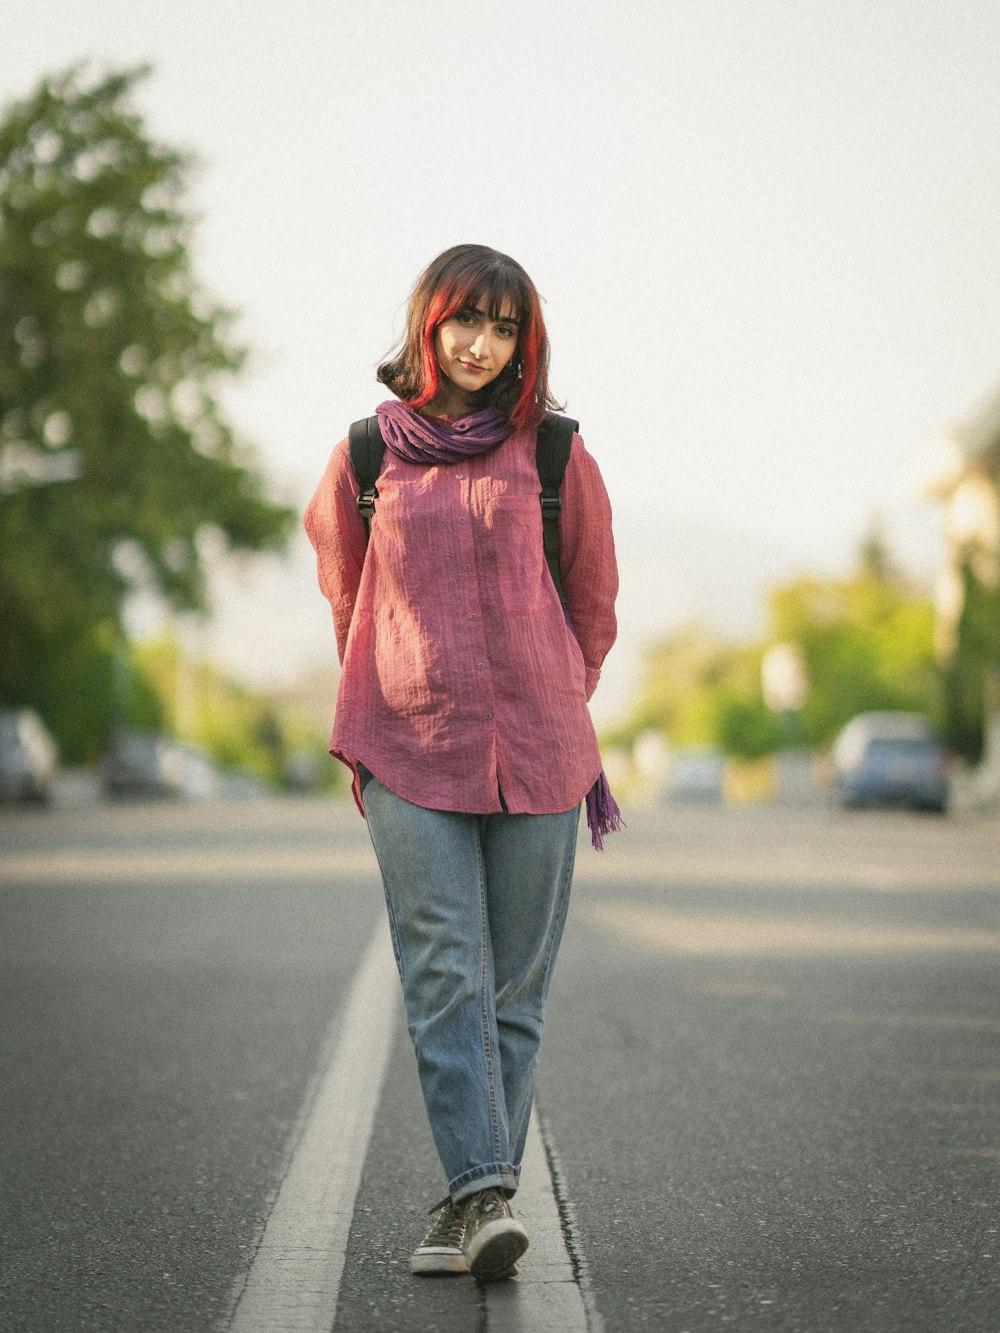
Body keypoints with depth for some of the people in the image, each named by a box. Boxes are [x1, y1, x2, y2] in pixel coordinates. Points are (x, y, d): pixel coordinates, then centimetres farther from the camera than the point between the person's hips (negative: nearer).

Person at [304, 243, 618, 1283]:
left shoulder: (551, 451, 4)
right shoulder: (367, 455, 7)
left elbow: (592, 597, 16)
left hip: (535, 748, 0)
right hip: (410, 749, 0)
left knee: (513, 990, 2)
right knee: (446, 978, -12)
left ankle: (469, 1200, 9)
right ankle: (486, 1194, -15)